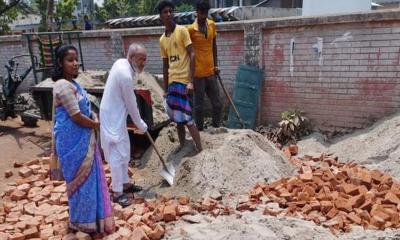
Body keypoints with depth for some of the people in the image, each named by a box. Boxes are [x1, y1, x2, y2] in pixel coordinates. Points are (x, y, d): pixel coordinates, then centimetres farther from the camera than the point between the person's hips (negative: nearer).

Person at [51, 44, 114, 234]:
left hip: (83, 139, 10)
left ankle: (88, 216, 35)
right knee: (81, 180, 4)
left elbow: (84, 108, 21)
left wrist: (94, 116, 1)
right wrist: (96, 124, -7)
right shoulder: (64, 86, -20)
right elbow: (76, 116, -23)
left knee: (88, 178, 19)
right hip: (73, 142, -10)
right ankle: (82, 221, 22)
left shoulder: (71, 83, 11)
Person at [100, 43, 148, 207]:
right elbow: (131, 105, -17)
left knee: (124, 151, 18)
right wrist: (141, 125, -3)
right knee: (117, 154, -2)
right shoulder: (126, 76, -26)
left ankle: (125, 183, 32)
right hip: (113, 118, -10)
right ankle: (117, 192, 10)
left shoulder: (121, 63, 3)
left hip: (115, 114, 10)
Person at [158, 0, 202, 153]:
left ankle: (200, 150, -2)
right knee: (177, 117, 11)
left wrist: (190, 81, -17)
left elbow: (192, 55, -10)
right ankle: (182, 146, 25)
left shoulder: (182, 31, -4)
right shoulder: (162, 40, 14)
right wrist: (165, 89, 18)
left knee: (186, 117, -9)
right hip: (172, 82, 6)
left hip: (183, 80, -6)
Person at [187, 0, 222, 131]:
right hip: (198, 73, -5)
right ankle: (199, 129, 14)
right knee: (199, 104, 3)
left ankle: (216, 127, 23)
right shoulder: (191, 29, -8)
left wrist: (216, 64, 11)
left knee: (217, 103, 10)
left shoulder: (212, 25, 7)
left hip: (210, 71, 5)